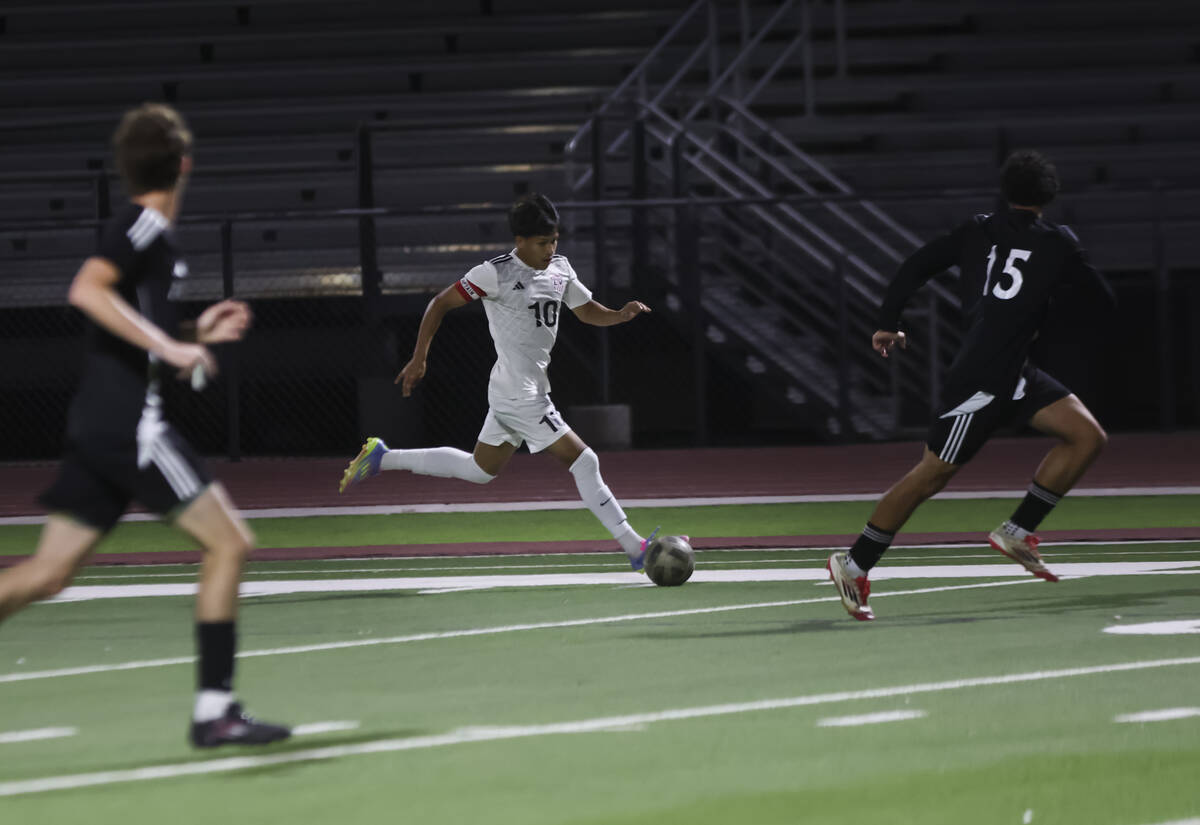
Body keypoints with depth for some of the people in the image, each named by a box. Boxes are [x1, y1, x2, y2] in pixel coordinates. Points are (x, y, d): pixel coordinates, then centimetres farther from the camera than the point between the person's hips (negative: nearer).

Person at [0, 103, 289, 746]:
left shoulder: (144, 231, 19)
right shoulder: (143, 225, -9)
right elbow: (86, 290, -25)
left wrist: (195, 334, 19)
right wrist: (167, 345, -29)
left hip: (100, 426, 9)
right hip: (129, 421, -9)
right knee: (228, 541, -5)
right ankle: (213, 709, -6)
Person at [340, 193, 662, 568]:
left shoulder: (559, 268, 7)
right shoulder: (496, 273, -15)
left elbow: (588, 312, 17)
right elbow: (440, 304, -8)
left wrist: (621, 314, -5)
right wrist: (418, 359, -9)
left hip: (531, 389, 9)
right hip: (519, 395, -9)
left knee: (479, 469, 20)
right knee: (583, 462, -10)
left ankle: (382, 458, 28)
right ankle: (634, 548, -5)